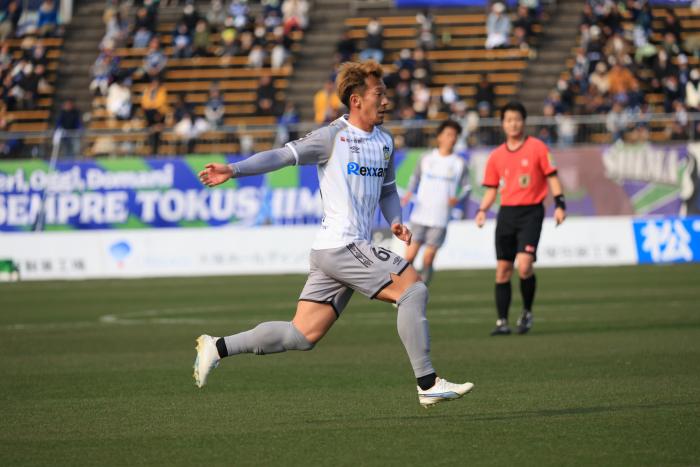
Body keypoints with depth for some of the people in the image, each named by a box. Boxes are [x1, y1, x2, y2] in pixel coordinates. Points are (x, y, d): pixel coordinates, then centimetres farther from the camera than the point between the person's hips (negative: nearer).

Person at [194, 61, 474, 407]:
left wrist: (395, 221, 9)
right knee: (413, 290, -15)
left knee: (302, 336, 6)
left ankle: (217, 347, 14)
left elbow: (387, 190, 29)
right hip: (342, 246, -8)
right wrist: (233, 170, -23)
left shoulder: (385, 141, 17)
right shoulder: (333, 136, -6)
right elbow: (284, 155, -11)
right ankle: (428, 385, -13)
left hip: (355, 249, 8)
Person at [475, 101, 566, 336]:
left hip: (531, 213, -4)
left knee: (524, 265, -18)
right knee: (502, 269, 1)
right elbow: (491, 189, 15)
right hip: (506, 213, 4)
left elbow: (551, 177, 1)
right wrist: (482, 210, -1)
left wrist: (560, 204, -9)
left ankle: (527, 312, 4)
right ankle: (502, 322, 8)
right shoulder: (496, 156, 10)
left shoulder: (537, 147, 0)